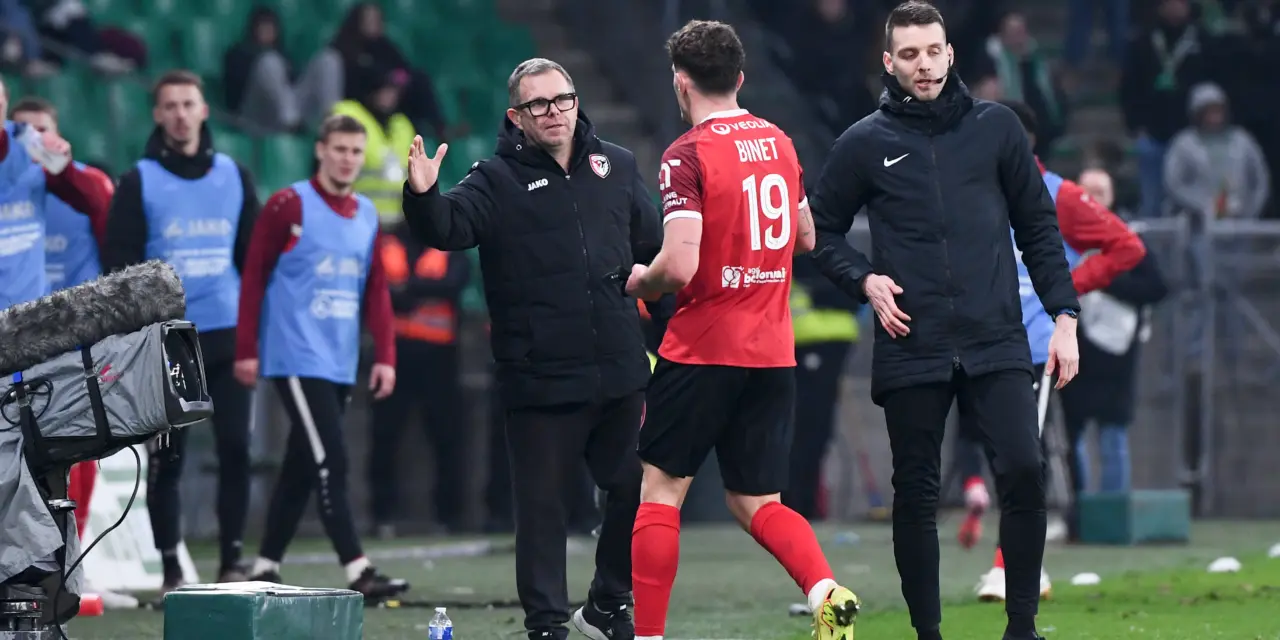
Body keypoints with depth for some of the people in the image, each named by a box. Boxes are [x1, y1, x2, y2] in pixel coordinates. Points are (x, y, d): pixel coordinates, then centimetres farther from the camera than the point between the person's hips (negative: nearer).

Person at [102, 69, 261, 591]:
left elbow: (254, 255, 14)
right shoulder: (139, 182, 1)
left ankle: (232, 562, 4)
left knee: (235, 448, -4)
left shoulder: (235, 177, 9)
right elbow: (119, 265, -2)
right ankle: (171, 569, 7)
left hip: (228, 337, 2)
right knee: (166, 458, 1)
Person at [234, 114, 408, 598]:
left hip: (341, 366, 7)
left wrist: (385, 356, 5)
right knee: (331, 462, -13)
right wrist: (247, 349, -9)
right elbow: (254, 277, -6)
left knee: (301, 468, 11)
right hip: (297, 359, -7)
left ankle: (265, 569, 19)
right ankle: (358, 572, -16)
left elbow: (376, 293, 13)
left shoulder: (367, 216, 13)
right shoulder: (289, 206, -6)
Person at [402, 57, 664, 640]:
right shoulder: (498, 180, -2)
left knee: (635, 492, 10)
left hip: (619, 374, 4)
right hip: (540, 382, -4)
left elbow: (654, 252, 16)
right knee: (542, 504, 1)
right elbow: (448, 227, -18)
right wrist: (423, 196, -39)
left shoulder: (616, 167, 9)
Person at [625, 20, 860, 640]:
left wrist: (639, 281, 0)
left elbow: (680, 266, -20)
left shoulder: (688, 154, -12)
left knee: (660, 489, 5)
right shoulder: (779, 142, 9)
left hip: (703, 350, -6)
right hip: (774, 351, 6)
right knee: (756, 502, 9)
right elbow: (806, 237, 22)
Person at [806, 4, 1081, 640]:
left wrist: (1064, 315, 3)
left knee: (1024, 471, -14)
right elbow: (824, 229, 13)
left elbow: (1038, 228, 10)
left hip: (996, 343, 0)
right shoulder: (864, 144, 3)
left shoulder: (995, 127, 6)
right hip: (911, 350, 0)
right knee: (916, 493, 3)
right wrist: (863, 279, -5)